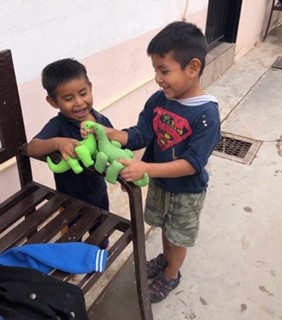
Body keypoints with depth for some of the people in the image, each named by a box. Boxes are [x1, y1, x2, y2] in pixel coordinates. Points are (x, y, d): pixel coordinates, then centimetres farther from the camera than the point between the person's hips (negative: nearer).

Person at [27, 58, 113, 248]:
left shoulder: (102, 121, -13)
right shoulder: (57, 125, -26)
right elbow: (32, 148, -42)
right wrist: (57, 142, -58)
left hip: (98, 193, 4)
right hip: (71, 200, -4)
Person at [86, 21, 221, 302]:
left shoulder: (206, 114, -29)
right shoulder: (158, 100, -12)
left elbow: (192, 163, -31)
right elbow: (139, 136, -12)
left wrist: (145, 168, -40)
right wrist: (104, 132, -28)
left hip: (187, 191, -5)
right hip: (159, 182, 5)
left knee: (179, 236, 19)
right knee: (165, 227, 29)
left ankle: (171, 276, 46)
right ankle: (165, 258, 58)